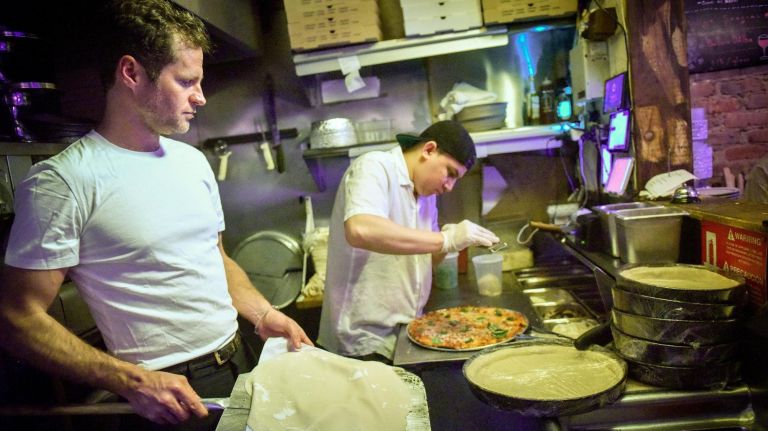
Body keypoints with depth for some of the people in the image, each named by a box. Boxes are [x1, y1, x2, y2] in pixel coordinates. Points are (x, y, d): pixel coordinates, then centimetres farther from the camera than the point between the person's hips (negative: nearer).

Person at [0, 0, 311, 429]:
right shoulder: (62, 181, -15)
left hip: (238, 361, 7)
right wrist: (133, 381, -22)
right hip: (168, 390, -6)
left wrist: (264, 314, -1)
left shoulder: (194, 160, 5)